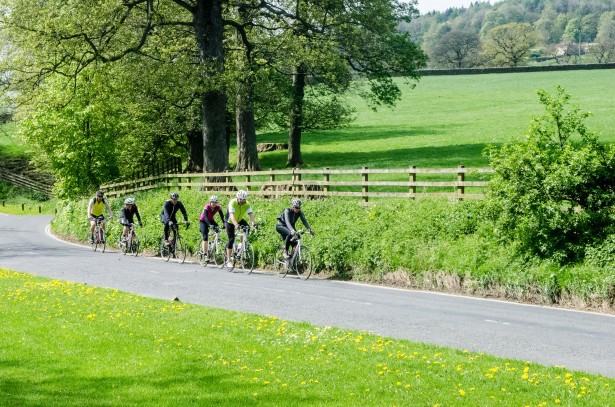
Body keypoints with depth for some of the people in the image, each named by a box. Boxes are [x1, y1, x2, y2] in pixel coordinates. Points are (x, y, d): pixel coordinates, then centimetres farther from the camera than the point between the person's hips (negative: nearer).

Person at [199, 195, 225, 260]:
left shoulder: (218, 208, -18)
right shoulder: (207, 207, -30)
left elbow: (222, 216, -18)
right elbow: (205, 217, -41)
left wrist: (224, 223, -34)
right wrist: (210, 225, -54)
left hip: (211, 220, 5)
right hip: (203, 221, -5)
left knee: (218, 230, -19)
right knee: (205, 237, -18)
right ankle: (205, 255, -21)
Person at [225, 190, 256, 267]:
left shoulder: (246, 204, -18)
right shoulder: (232, 203, -31)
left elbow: (251, 214, -27)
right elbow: (231, 215, -41)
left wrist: (253, 223, -45)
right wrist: (236, 225, -56)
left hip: (240, 220, 4)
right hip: (230, 221, -4)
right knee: (231, 239, -9)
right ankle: (228, 260, -3)